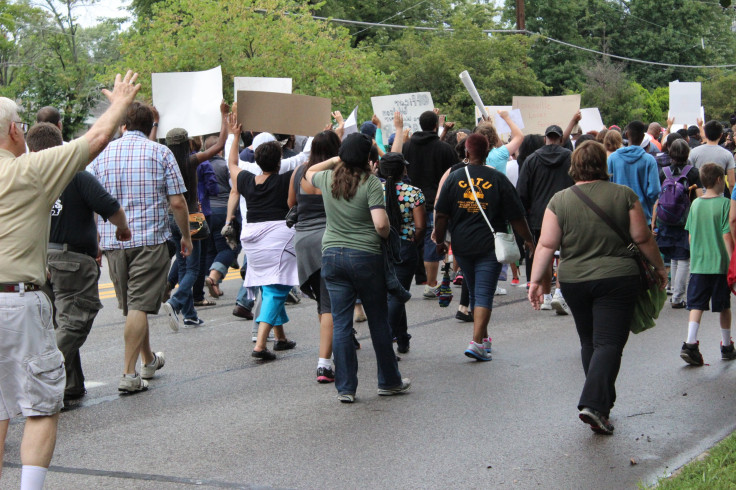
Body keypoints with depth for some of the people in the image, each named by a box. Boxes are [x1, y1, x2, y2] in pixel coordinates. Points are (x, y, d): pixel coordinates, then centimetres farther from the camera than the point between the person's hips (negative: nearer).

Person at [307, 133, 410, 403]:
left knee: (340, 323, 6)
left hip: (332, 255, 3)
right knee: (378, 321, 11)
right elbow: (381, 224, -19)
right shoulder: (370, 182, -11)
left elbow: (309, 172, 27)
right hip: (366, 256, -3)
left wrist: (334, 160, 21)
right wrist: (385, 235, 2)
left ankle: (345, 387, 8)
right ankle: (389, 381, 22)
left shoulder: (327, 179, 2)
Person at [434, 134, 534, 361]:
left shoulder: (454, 178, 0)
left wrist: (440, 240, 11)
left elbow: (442, 215, -1)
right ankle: (477, 342, -14)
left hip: (461, 246, 3)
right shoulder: (498, 179, -5)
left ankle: (483, 337, 29)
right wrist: (528, 239, 11)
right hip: (489, 246, -3)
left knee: (474, 291, 17)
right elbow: (516, 216, -2)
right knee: (484, 294, -2)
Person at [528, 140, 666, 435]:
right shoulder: (624, 196, -4)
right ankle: (594, 404, -17)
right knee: (609, 343, -3)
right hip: (617, 280, -2)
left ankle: (603, 401, 25)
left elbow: (546, 245, -5)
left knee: (589, 342, 17)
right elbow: (642, 239, -1)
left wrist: (536, 280, 0)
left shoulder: (559, 201, -1)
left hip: (573, 282, 3)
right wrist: (659, 267, 12)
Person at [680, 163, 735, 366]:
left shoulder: (695, 204, 5)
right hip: (720, 264, -3)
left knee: (696, 305, 2)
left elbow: (691, 236, 10)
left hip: (698, 264, 3)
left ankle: (690, 343, -15)